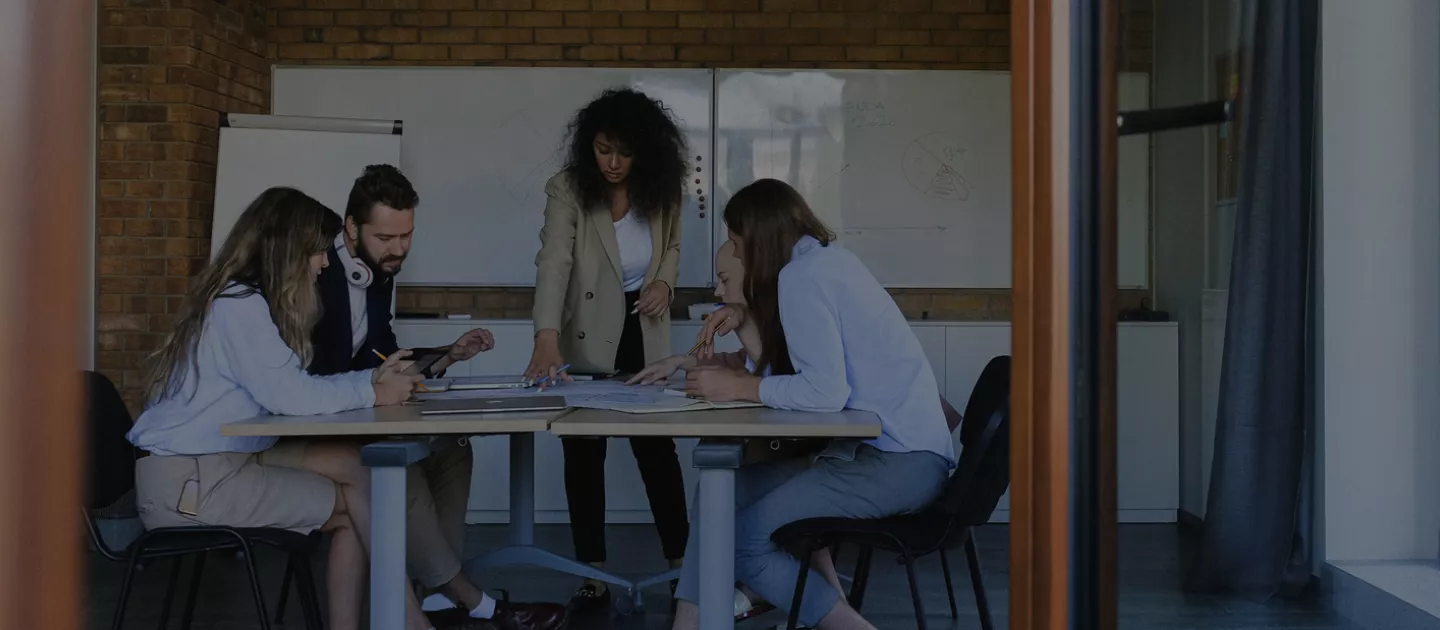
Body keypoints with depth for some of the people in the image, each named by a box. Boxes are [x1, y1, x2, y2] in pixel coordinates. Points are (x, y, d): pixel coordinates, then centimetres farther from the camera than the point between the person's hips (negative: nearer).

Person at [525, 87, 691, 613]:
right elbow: (553, 262, -31)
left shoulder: (660, 190, -7)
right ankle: (594, 578, 12)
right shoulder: (568, 190, -18)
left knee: (657, 446, 6)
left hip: (644, 337, 2)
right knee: (583, 455, 3)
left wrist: (664, 281, -12)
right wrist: (547, 338, -45)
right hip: (587, 342, -2)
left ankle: (682, 564, 17)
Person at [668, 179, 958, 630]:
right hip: (900, 447, 10)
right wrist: (747, 317, 16)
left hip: (898, 462, -10)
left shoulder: (801, 276, -14)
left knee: (741, 541, -12)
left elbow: (824, 391, -22)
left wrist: (736, 386, -13)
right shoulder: (830, 257, 14)